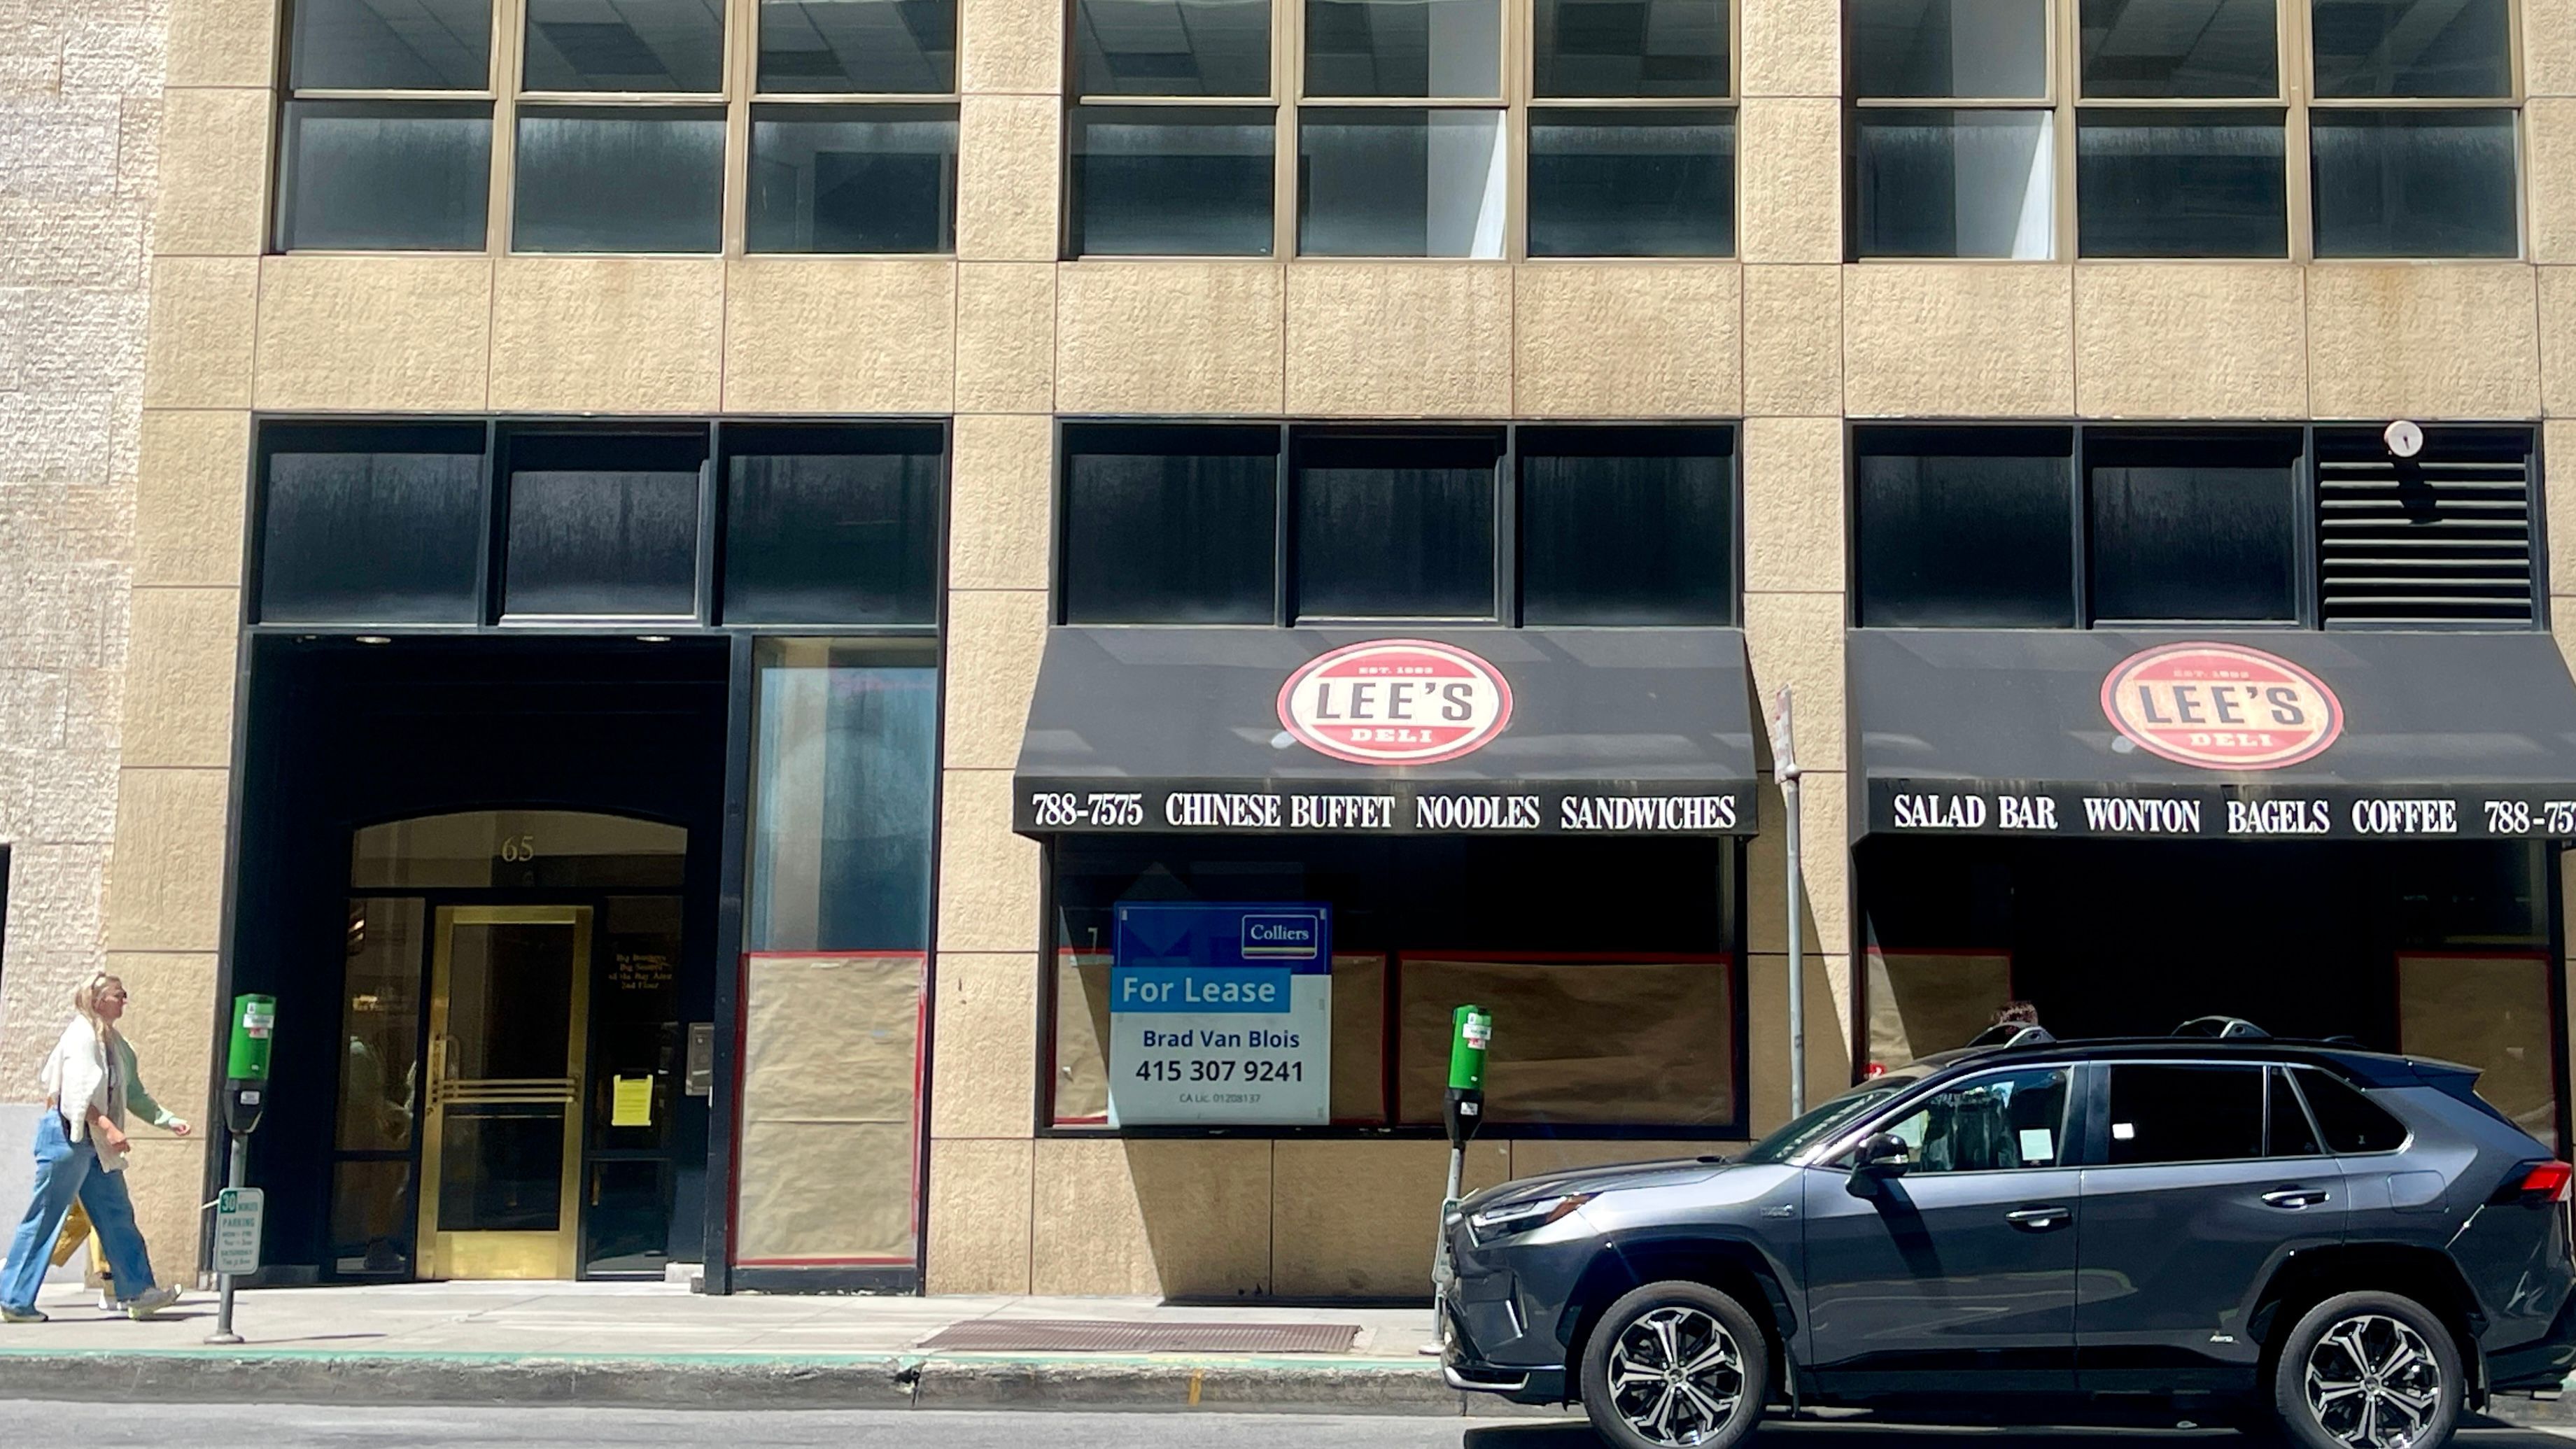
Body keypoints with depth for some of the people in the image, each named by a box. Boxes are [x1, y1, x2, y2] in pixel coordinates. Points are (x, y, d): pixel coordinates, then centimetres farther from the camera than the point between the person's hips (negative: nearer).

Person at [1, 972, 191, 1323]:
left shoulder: (116, 1044, 14)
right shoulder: (81, 1036, -12)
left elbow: (134, 1095, 19)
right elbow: (78, 1092, -22)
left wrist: (169, 1120, 13)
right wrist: (108, 1127, -29)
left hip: (95, 1144, 9)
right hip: (67, 1135, -9)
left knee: (117, 1215, 7)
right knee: (45, 1218, -3)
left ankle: (138, 1293, 8)